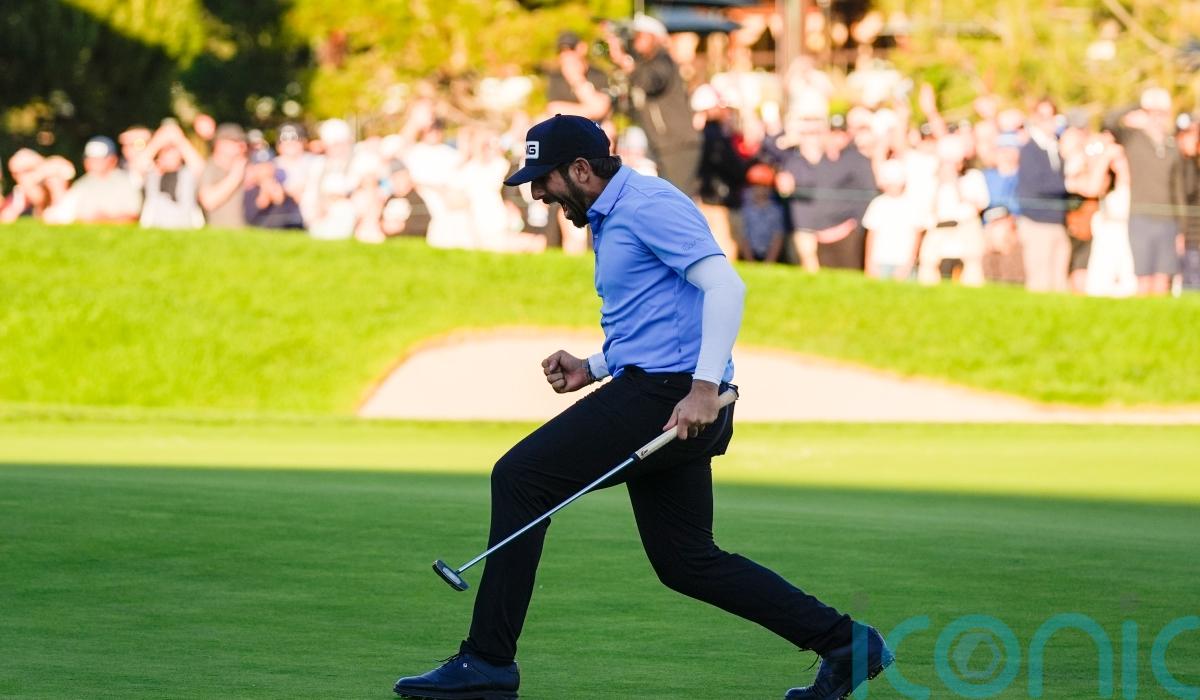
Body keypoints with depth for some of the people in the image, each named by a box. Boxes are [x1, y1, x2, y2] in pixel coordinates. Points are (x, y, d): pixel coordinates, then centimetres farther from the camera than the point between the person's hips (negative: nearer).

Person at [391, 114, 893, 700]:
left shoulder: (649, 205, -10)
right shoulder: (612, 220, 23)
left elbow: (724, 285, -21)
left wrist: (705, 388, -29)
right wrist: (591, 368, 15)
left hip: (667, 392, -11)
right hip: (659, 394, 11)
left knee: (520, 476, -11)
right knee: (686, 561, 12)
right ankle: (843, 642, 15)